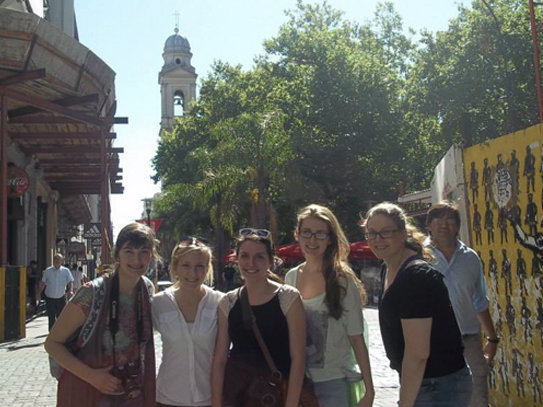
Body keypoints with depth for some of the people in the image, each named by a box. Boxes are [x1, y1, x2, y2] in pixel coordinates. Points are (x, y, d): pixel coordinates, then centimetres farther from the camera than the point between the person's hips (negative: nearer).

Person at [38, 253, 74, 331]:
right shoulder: (47, 270, 0)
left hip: (61, 298, 0)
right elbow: (42, 283, 7)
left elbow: (70, 282, -2)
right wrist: (39, 293, -1)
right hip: (49, 298, 0)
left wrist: (71, 290, -19)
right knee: (51, 317, 4)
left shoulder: (66, 271, -2)